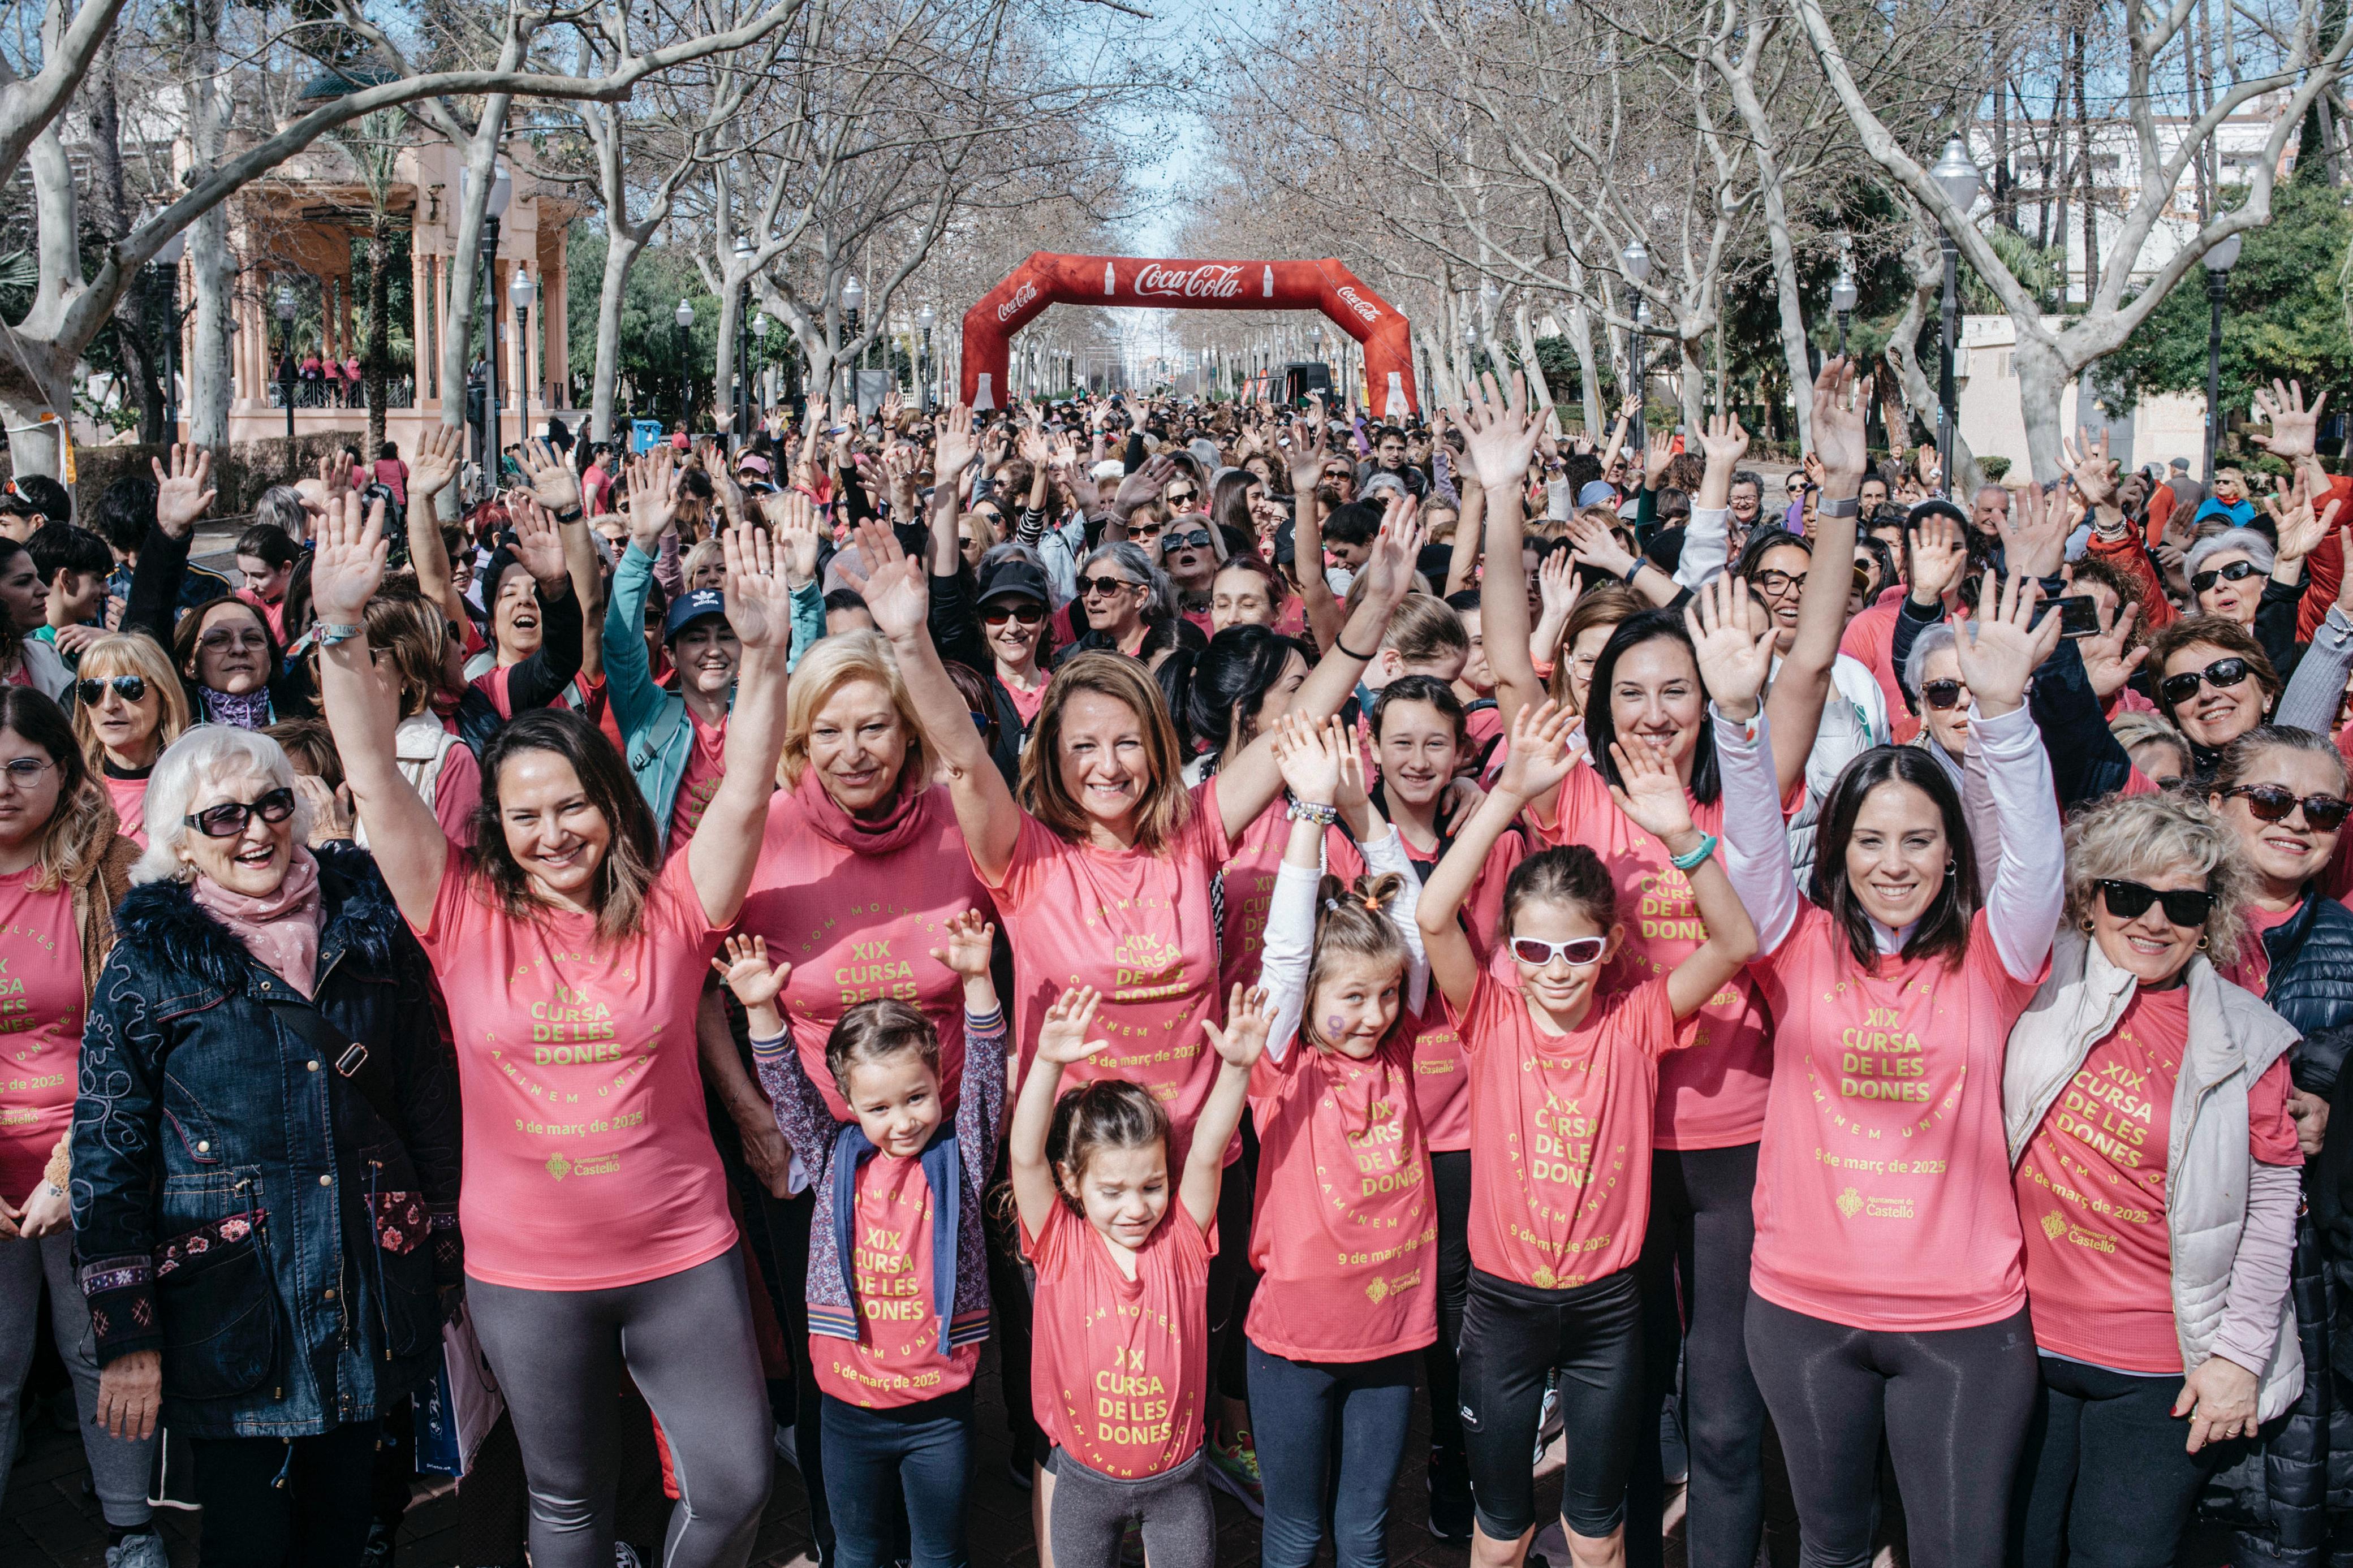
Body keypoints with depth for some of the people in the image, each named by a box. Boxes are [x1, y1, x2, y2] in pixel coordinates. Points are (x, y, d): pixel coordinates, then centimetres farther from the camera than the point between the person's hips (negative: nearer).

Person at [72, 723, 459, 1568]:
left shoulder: (371, 929, 3)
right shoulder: (149, 961, -5)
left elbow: (431, 1103, 9)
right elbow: (106, 1156, -4)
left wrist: (448, 1256, 9)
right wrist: (125, 1336, -7)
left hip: (374, 1295, 3)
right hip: (230, 1303, -2)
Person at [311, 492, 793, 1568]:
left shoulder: (670, 911, -6)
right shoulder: (466, 919, -5)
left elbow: (745, 794, -17)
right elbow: (376, 782, -12)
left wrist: (762, 654, -31)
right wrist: (343, 632, -24)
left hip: (681, 1256, 0)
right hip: (525, 1274, 1)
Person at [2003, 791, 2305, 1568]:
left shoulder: (2244, 1039, -2)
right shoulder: (2043, 978, -2)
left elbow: (2272, 1203, 2)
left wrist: (2240, 1352, -1)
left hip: (2162, 1371, 0)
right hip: (2020, 1336, 0)